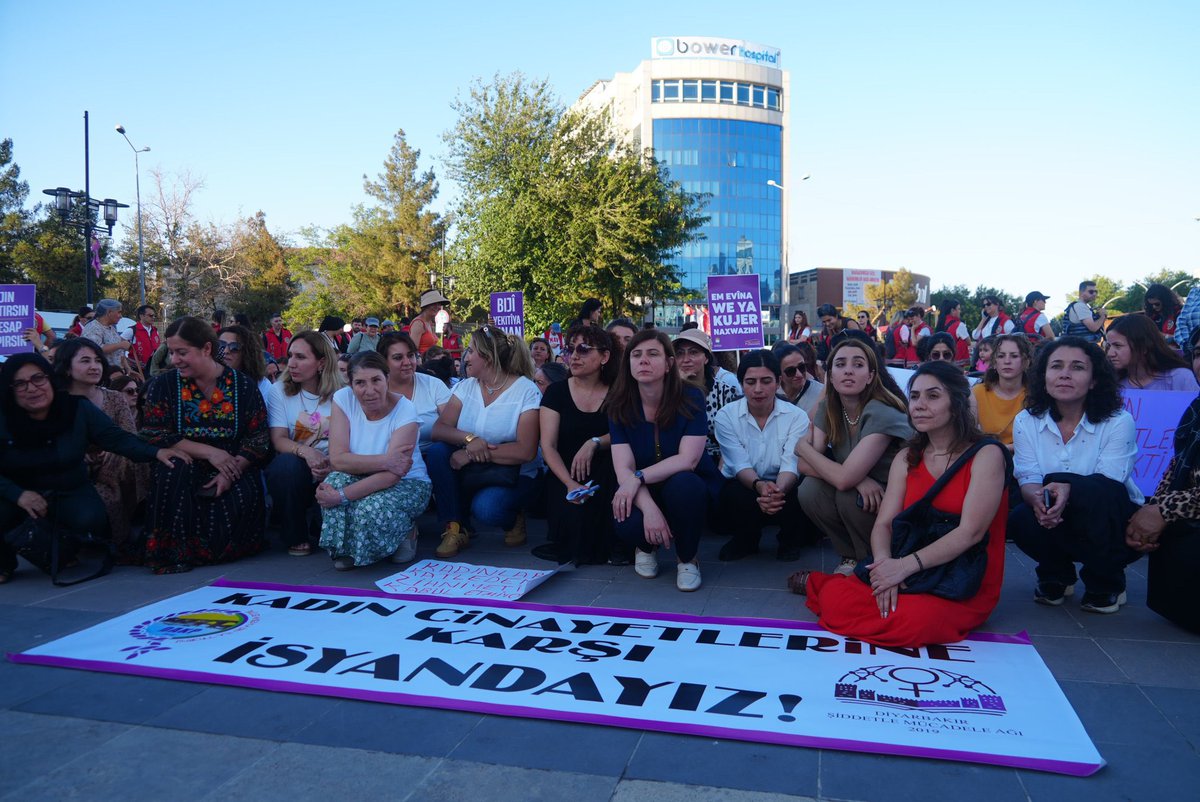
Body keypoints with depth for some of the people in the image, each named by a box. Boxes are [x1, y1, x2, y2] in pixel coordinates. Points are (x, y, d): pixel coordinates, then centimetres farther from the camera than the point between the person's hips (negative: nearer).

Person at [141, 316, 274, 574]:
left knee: (240, 501, -30)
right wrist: (209, 452, -18)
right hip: (184, 469, 1)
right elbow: (154, 436, -7)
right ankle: (173, 549, -15)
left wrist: (232, 472, -19)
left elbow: (259, 437, -2)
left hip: (233, 471, 0)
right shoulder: (163, 385, 3)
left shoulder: (243, 385, 2)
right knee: (173, 474, -33)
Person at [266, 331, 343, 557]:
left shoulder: (340, 393, 2)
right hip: (297, 471, 0)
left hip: (331, 470, 0)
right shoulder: (279, 391, 2)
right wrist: (306, 452, -31)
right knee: (286, 463, -33)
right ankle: (295, 537, -11)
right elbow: (278, 439, -10)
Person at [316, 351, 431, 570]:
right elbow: (337, 458, -21)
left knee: (372, 510, -34)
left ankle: (407, 532, 2)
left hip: (407, 483, -3)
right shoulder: (343, 399, -12)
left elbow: (391, 476, -28)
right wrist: (384, 461, -32)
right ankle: (345, 550, -6)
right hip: (362, 479, 3)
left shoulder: (405, 410, -21)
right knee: (335, 481, -30)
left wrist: (342, 496, -34)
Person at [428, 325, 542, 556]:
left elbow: (526, 451, -22)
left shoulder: (526, 391, -13)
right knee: (437, 451, -22)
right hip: (469, 472, 5)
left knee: (485, 508, -34)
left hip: (512, 474, -5)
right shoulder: (465, 387, 3)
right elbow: (439, 429, -9)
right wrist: (469, 439, -29)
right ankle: (454, 529, -14)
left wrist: (474, 454, -26)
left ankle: (513, 519, 2)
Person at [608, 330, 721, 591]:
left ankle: (688, 558, -8)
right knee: (627, 525, -32)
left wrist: (638, 477, -30)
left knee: (682, 484, -37)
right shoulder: (620, 406, -9)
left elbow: (687, 460, -22)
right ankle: (645, 547, 10)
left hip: (690, 487, -1)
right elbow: (624, 469, -17)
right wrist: (649, 508, -34)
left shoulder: (690, 397, -15)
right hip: (645, 492, 1)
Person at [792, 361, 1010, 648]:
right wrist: (886, 565, -21)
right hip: (912, 575, 4)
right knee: (835, 599, -23)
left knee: (915, 621, -34)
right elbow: (883, 524, 2)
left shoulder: (986, 455, -6)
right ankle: (825, 587, 13)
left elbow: (971, 531, -16)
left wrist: (905, 565, -25)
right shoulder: (907, 458, 10)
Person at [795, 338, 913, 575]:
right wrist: (856, 478, -27)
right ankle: (851, 555, 4)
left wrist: (803, 447, -16)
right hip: (863, 492, 5)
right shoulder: (828, 407, -5)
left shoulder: (882, 414, -26)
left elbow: (844, 478, -32)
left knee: (850, 496, -32)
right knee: (810, 490, -20)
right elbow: (804, 465, -13)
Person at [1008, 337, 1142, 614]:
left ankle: (1107, 583, -7)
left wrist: (1069, 490, -42)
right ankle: (1057, 574, 6)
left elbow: (1107, 484, -21)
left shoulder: (1118, 422, -13)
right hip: (1060, 525, 2)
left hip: (1113, 530, -2)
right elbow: (1028, 479, -9)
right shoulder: (1026, 421, -4)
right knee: (1020, 521, -31)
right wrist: (1037, 497, -34)